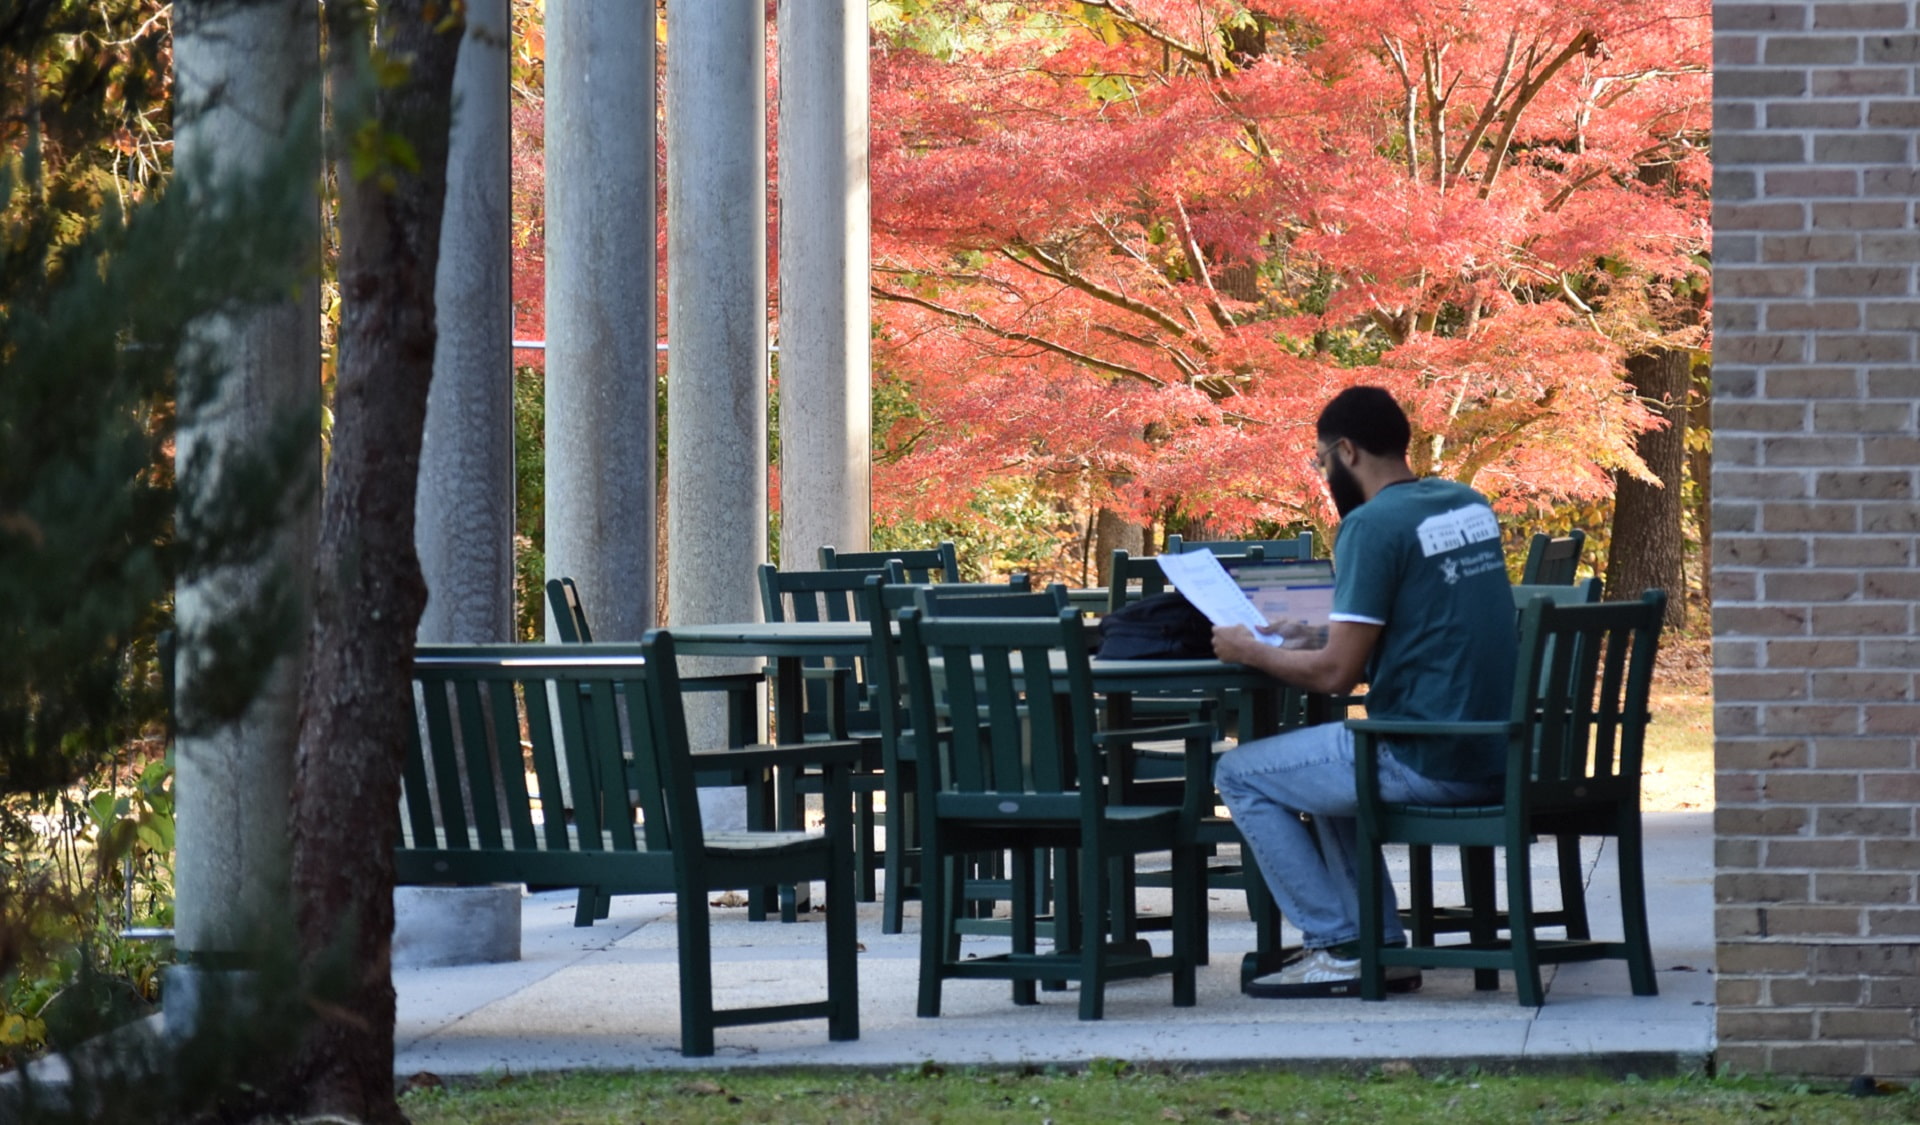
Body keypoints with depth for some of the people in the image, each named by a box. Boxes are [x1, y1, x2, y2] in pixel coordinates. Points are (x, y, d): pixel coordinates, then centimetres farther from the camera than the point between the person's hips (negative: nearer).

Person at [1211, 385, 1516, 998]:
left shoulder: (1372, 524, -14)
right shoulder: (1470, 504, 11)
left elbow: (1335, 673, -16)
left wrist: (1249, 650, 2)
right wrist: (1312, 636, 25)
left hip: (1427, 761, -9)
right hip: (1493, 756, 9)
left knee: (1240, 774, 7)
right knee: (1323, 765, 32)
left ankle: (1336, 948, 5)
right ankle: (1383, 946, 24)